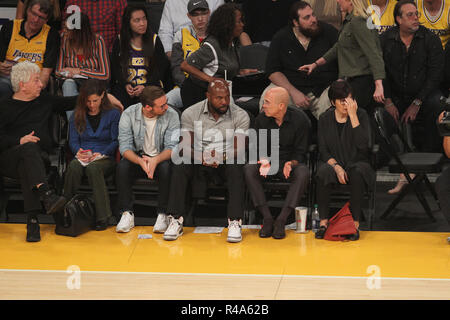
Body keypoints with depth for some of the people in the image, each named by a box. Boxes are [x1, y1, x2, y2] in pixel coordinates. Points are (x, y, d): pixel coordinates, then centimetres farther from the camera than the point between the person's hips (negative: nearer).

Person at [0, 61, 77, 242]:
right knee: (30, 148, -36)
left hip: (40, 158, 2)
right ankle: (46, 195, -58)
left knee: (26, 166, -35)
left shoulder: (45, 101, 24)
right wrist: (20, 141, -16)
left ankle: (32, 220, -48)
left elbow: (70, 102, 31)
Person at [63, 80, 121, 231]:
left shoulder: (113, 113, 7)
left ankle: (102, 217, -37)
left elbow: (116, 142, 3)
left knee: (93, 168, -38)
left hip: (105, 158, -2)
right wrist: (78, 151, -11)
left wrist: (102, 153, -13)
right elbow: (73, 140, 12)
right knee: (74, 166, -35)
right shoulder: (77, 116, 15)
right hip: (83, 157, 3)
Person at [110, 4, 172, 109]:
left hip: (150, 86, -1)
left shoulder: (155, 40, 4)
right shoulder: (119, 41, 7)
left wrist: (145, 86, -11)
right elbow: (115, 67, 9)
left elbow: (160, 69, 3)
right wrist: (125, 85, -8)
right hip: (125, 87, 1)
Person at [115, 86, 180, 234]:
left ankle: (162, 215, -24)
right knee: (122, 166, -30)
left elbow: (172, 147, -16)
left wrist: (156, 160, -37)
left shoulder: (171, 115, -12)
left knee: (166, 168, -34)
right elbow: (124, 146, -16)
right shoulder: (129, 114, -12)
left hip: (161, 158, -1)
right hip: (137, 157, 1)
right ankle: (127, 214, -23)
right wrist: (141, 161, -36)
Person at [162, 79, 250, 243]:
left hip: (227, 162, -1)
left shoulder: (240, 116, -4)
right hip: (199, 161, 1)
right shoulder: (190, 114, -2)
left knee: (236, 169, -34)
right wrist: (202, 157, -29)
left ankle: (235, 223, -38)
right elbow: (185, 148, -8)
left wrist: (222, 157, -31)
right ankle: (176, 220, -29)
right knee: (180, 167, -29)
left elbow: (239, 149, -11)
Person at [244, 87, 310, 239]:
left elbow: (300, 152, -6)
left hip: (290, 163, -2)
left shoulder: (300, 120, -9)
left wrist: (291, 164, -28)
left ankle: (281, 220, -33)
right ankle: (267, 218, -29)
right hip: (268, 162, 2)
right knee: (249, 170, -29)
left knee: (303, 173, -35)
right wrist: (264, 162, -21)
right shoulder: (261, 119, -3)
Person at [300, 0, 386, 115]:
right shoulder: (349, 21, 15)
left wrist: (379, 86, -28)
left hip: (361, 80, -10)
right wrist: (315, 64, 28)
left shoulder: (358, 22, -16)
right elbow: (338, 47, 27)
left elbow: (373, 54, -21)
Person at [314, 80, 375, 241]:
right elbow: (323, 151, 1)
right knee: (323, 173, -34)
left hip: (357, 163, -1)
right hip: (332, 162, 1)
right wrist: (336, 166, -18)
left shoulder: (361, 115, -4)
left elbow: (363, 145, -19)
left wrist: (353, 116, -21)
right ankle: (324, 222, -23)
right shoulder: (325, 119, 2)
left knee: (357, 173, -37)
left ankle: (355, 223, -30)